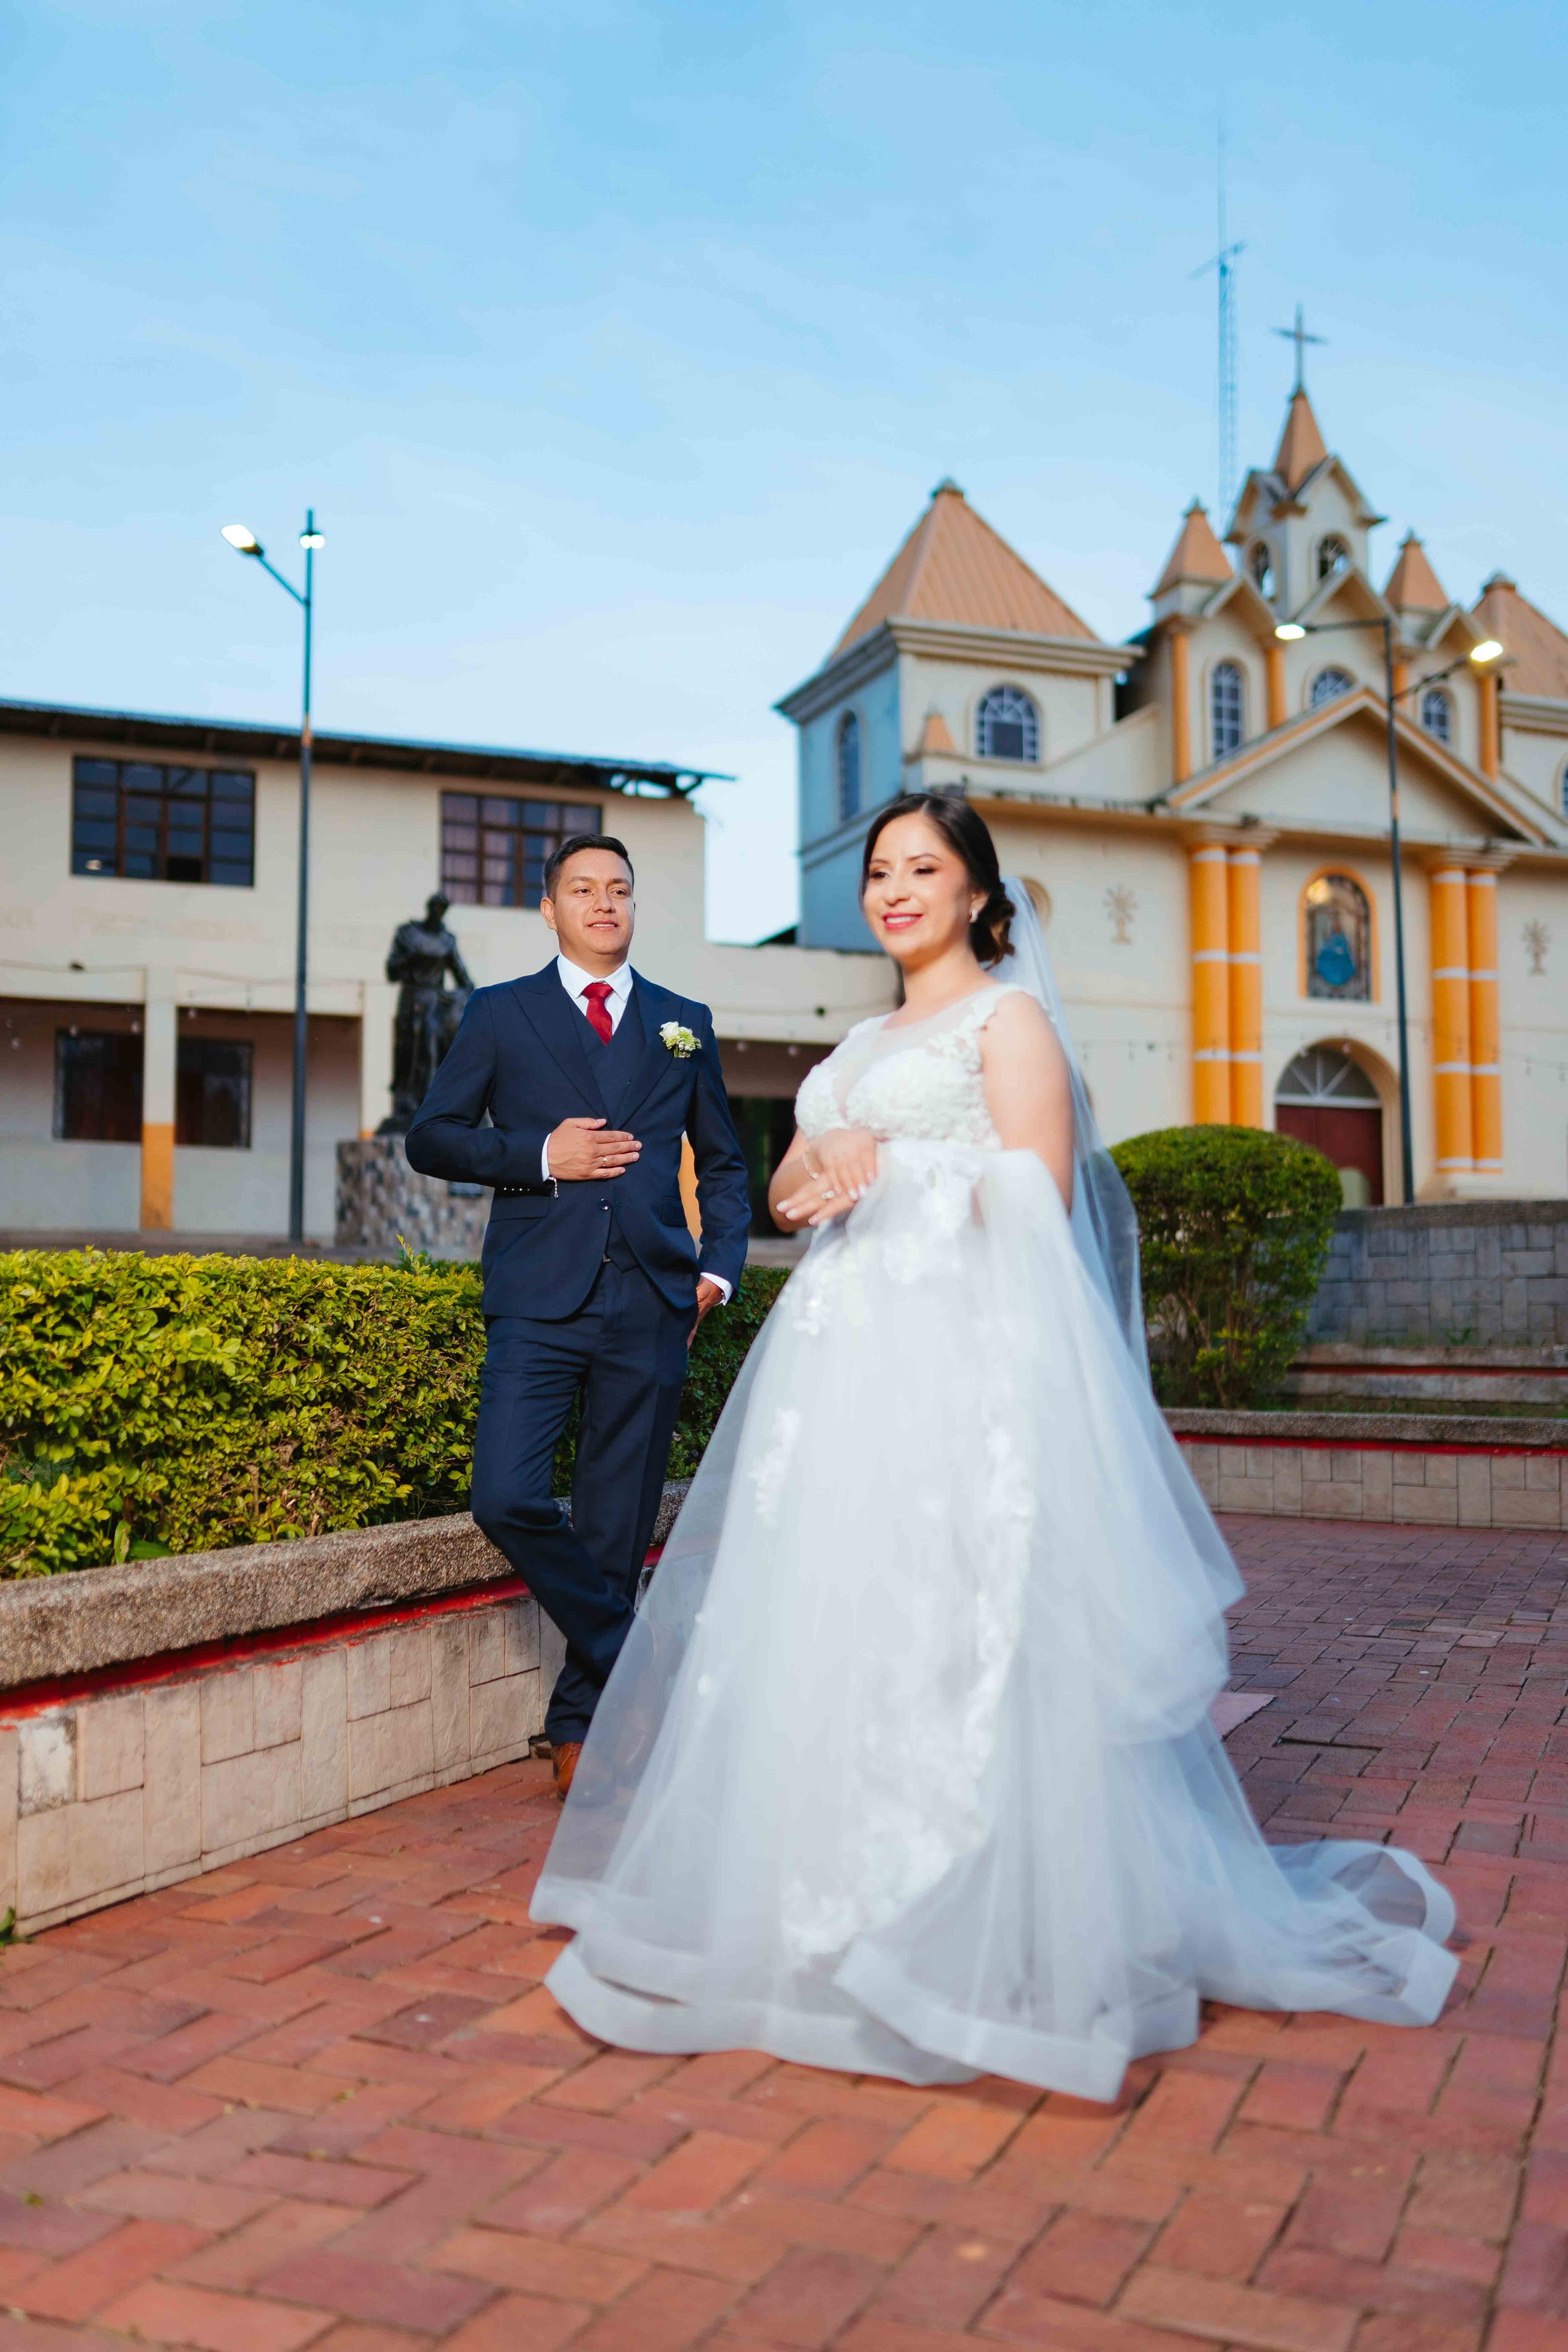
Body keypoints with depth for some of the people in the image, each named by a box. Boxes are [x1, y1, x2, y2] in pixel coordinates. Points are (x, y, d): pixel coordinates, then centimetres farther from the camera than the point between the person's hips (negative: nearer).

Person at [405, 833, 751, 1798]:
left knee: (618, 1526, 4)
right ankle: (635, 1660, 9)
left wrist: (720, 1267, 6)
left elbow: (725, 1163, 20)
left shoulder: (684, 1022, 16)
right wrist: (539, 1157, -9)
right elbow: (431, 1137, 5)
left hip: (652, 1304, 1)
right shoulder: (501, 1014, 10)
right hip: (539, 1297, -1)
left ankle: (580, 1724, 20)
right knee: (508, 1499, -14)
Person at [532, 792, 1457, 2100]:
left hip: (954, 1363, -7)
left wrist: (893, 1167, -10)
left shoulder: (1009, 1017, 1)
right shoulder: (864, 1045, 24)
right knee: (824, 1630, 7)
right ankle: (834, 1911, 19)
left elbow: (1036, 1203, -10)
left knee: (950, 1640, -8)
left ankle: (981, 1942, 5)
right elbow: (788, 1191, 21)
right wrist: (825, 1163, 0)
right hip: (840, 1361, 8)